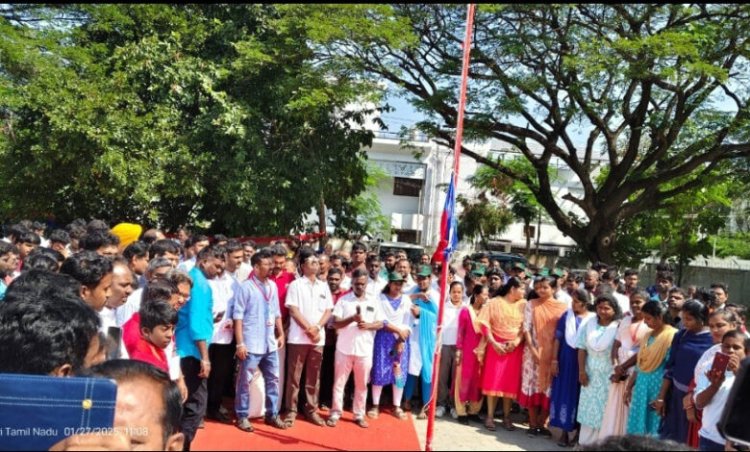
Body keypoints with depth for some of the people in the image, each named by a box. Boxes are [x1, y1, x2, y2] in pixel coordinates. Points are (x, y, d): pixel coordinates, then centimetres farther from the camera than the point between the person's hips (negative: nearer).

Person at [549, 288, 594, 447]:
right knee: (565, 394, 3)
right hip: (566, 359, 1)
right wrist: (554, 360, -3)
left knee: (580, 395, 6)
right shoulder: (567, 315, 1)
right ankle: (565, 432, 10)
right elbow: (558, 338, 2)